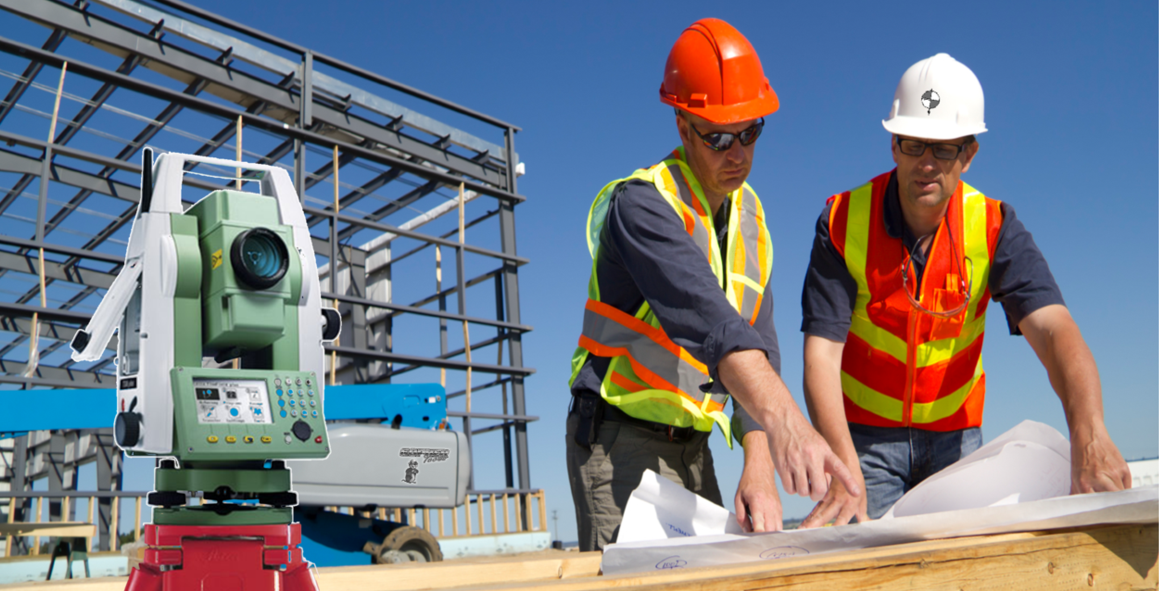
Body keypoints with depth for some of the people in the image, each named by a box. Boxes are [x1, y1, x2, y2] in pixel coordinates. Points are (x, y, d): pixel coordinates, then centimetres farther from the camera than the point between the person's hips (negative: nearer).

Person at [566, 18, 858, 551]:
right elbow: (705, 315, -36)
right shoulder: (641, 202, -18)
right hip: (620, 442, -7)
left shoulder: (750, 217, 7)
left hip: (692, 448, 7)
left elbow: (758, 342, 0)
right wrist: (783, 419, -49)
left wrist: (760, 465, -13)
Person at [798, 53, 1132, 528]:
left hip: (955, 435, 2)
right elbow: (821, 353, -22)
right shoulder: (843, 221, -15)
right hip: (863, 433, -2)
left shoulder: (992, 226, -10)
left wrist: (1089, 435, -43)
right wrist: (845, 469, -35)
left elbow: (1053, 329, -24)